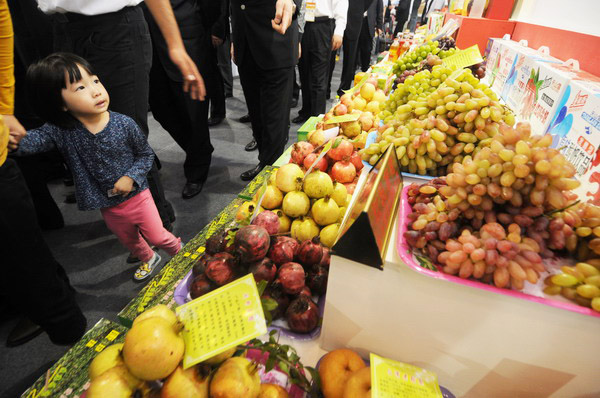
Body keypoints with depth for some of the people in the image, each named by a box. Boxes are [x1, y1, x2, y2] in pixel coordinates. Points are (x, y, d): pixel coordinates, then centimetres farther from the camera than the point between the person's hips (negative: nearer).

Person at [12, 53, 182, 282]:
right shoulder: (59, 132, -15)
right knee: (129, 240, 26)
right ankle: (148, 260, 56)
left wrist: (131, 177, -20)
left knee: (157, 237, 11)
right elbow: (27, 142, -29)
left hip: (137, 196, -3)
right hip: (108, 207, 3)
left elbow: (146, 155, -7)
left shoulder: (124, 124, -19)